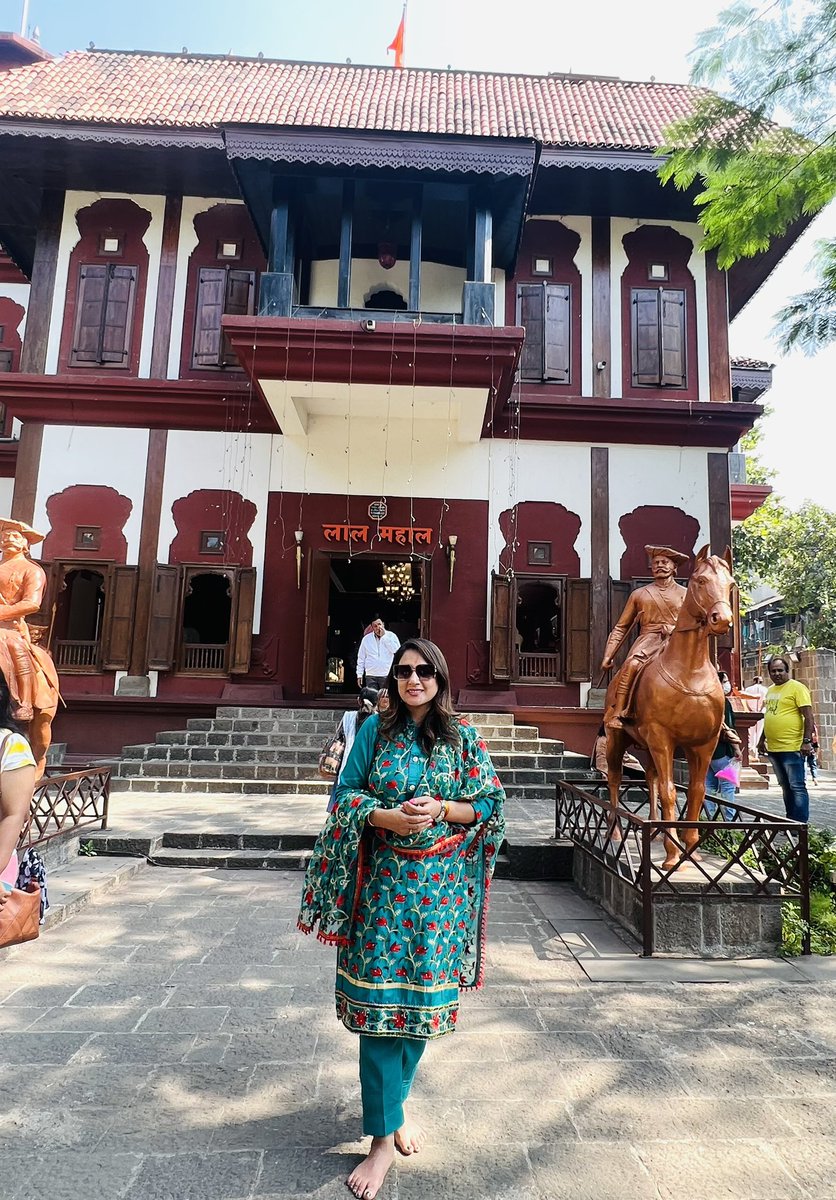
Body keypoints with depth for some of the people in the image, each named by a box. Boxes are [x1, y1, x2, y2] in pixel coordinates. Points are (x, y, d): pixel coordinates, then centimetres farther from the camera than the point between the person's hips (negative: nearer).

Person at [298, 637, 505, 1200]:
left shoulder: (463, 736, 0)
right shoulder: (375, 730, 1)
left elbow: (490, 804, 0)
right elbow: (347, 795, 2)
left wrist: (441, 808, -16)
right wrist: (386, 817, -16)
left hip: (440, 884, 1)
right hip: (384, 881, 0)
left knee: (422, 996, 11)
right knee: (380, 1001, 1)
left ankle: (396, 1098, 37)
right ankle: (383, 1138, 16)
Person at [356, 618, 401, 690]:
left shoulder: (391, 636, 3)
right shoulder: (366, 639, 8)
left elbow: (397, 651, -13)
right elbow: (361, 658, 11)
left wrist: (384, 636, -11)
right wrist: (359, 675, 6)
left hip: (387, 676, -1)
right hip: (371, 676, 1)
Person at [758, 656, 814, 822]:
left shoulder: (796, 687, -7)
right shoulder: (771, 690, 16)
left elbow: (808, 716, -12)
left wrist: (807, 740, -18)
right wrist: (763, 739, 22)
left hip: (792, 748, -8)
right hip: (773, 748, 8)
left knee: (797, 788, -4)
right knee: (785, 787, 14)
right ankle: (790, 821, 21)